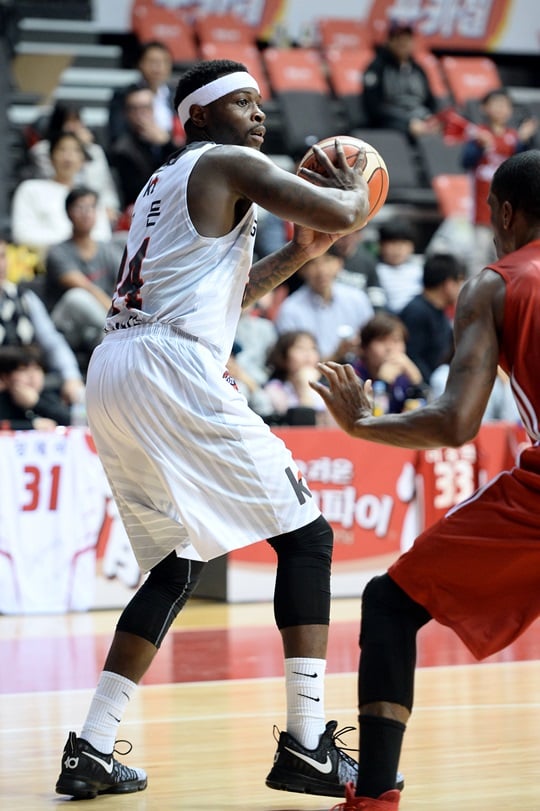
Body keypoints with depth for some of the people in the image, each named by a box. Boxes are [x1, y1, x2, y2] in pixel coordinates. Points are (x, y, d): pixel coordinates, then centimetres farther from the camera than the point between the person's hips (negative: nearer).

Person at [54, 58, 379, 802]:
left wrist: (297, 254, 32)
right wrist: (353, 189, 13)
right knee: (305, 534, -1)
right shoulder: (231, 164, 2)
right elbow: (340, 215, -9)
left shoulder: (163, 184, 29)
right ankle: (308, 747, -9)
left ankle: (91, 750, 7)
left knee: (178, 564, 17)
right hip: (172, 367, -9)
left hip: (112, 376, 9)